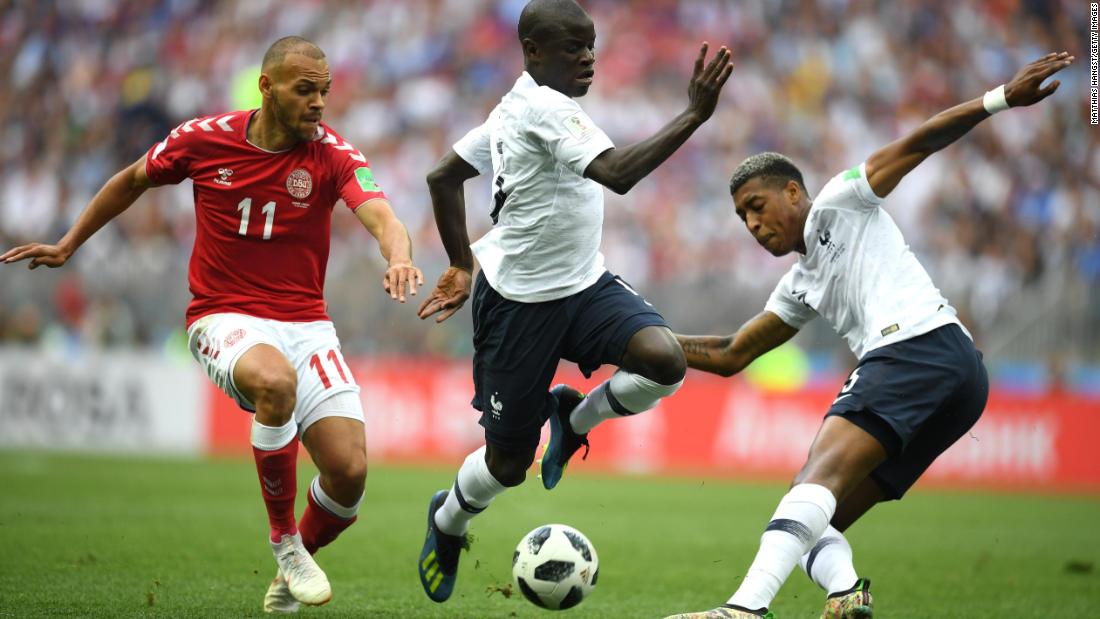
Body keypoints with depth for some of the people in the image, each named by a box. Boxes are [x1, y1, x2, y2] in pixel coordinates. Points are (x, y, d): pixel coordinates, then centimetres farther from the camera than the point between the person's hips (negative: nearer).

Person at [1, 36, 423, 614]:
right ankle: (284, 542, -17)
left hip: (305, 322, 2)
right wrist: (68, 245, 22)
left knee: (348, 472, -12)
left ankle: (293, 568, 22)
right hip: (225, 317, -2)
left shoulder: (330, 153, -7)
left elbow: (382, 217, -24)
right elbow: (134, 179, 15)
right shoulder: (204, 138, -4)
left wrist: (398, 257, -47)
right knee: (275, 380, -38)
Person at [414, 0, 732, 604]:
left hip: (586, 285, 8)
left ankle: (574, 417, 10)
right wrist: (695, 114, -36)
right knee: (508, 462, 3)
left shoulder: (517, 108, 8)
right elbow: (617, 174, -34)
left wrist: (462, 264, 23)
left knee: (663, 359, -20)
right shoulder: (543, 108, -21)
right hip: (520, 302, -8)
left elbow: (443, 176, 17)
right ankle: (447, 521, 36)